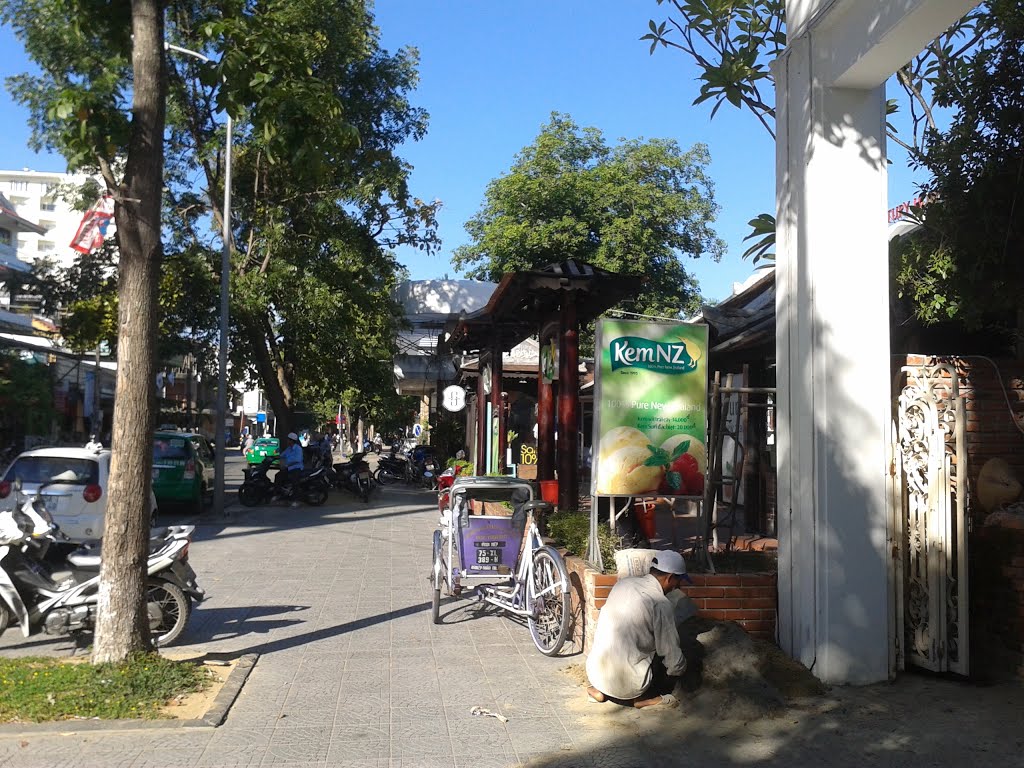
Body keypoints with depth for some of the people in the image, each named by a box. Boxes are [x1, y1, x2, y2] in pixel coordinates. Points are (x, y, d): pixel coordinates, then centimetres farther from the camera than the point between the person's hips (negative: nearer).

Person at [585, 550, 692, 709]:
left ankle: (601, 690, 16)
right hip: (628, 682, -6)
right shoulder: (661, 604, -14)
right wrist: (680, 667, 13)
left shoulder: (623, 583, 6)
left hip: (595, 673, 6)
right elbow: (674, 663, -9)